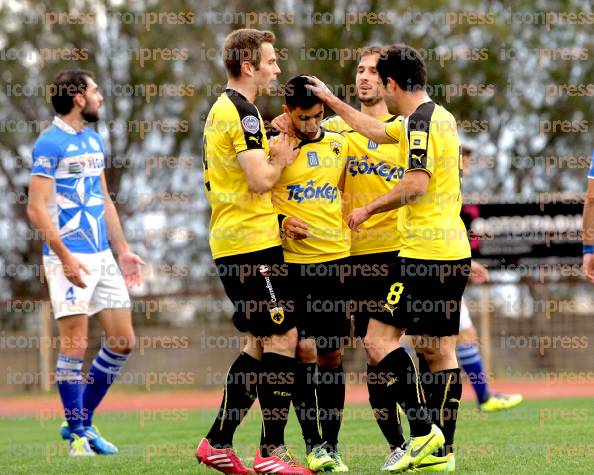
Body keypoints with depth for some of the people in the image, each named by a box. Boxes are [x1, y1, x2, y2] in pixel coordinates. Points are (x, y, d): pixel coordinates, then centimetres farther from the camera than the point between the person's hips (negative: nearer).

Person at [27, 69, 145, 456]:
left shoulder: (95, 141, 15)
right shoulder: (50, 144, -10)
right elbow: (37, 208, -14)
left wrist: (122, 250, 16)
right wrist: (65, 258, -19)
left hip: (102, 256, 8)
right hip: (70, 257, -8)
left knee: (123, 341, 7)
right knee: (75, 345, -6)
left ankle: (82, 421, 19)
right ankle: (78, 433, 4)